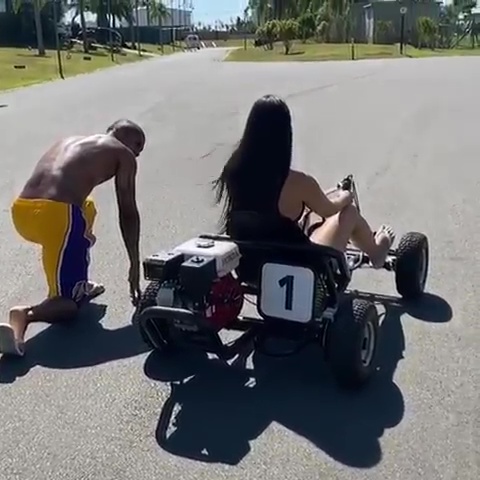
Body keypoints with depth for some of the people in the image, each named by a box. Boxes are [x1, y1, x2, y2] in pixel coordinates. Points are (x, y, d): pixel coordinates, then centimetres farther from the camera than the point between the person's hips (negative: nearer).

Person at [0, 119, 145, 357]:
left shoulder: (71, 141, 31)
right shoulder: (123, 154, 14)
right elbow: (128, 213, 11)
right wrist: (135, 264, 17)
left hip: (21, 211, 7)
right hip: (55, 213, -7)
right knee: (70, 301, 8)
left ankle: (80, 284, 33)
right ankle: (26, 314, -22)